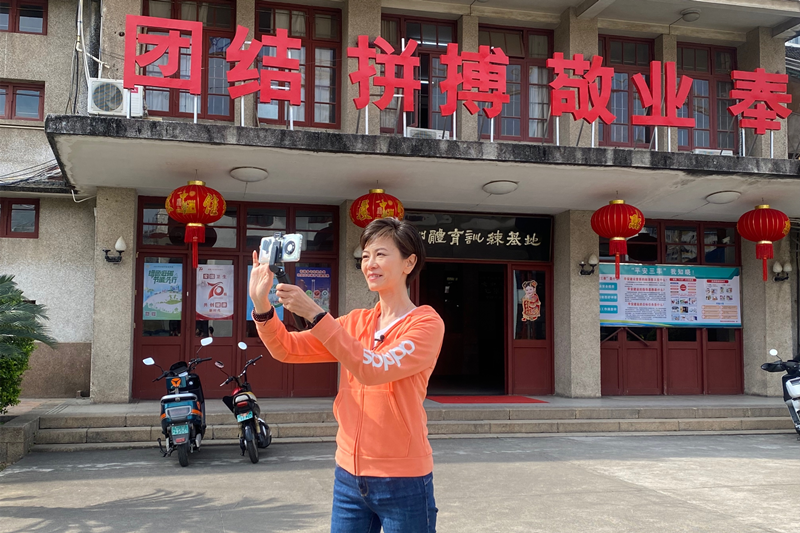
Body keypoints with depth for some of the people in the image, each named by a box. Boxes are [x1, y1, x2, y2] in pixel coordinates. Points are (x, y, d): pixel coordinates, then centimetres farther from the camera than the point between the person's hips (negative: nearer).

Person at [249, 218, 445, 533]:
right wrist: (261, 305, -16)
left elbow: (372, 369, -24)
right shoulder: (355, 322, 8)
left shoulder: (426, 323, -10)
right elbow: (287, 349, 1)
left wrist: (313, 314, -28)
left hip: (402, 480, -5)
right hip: (348, 474, 5)